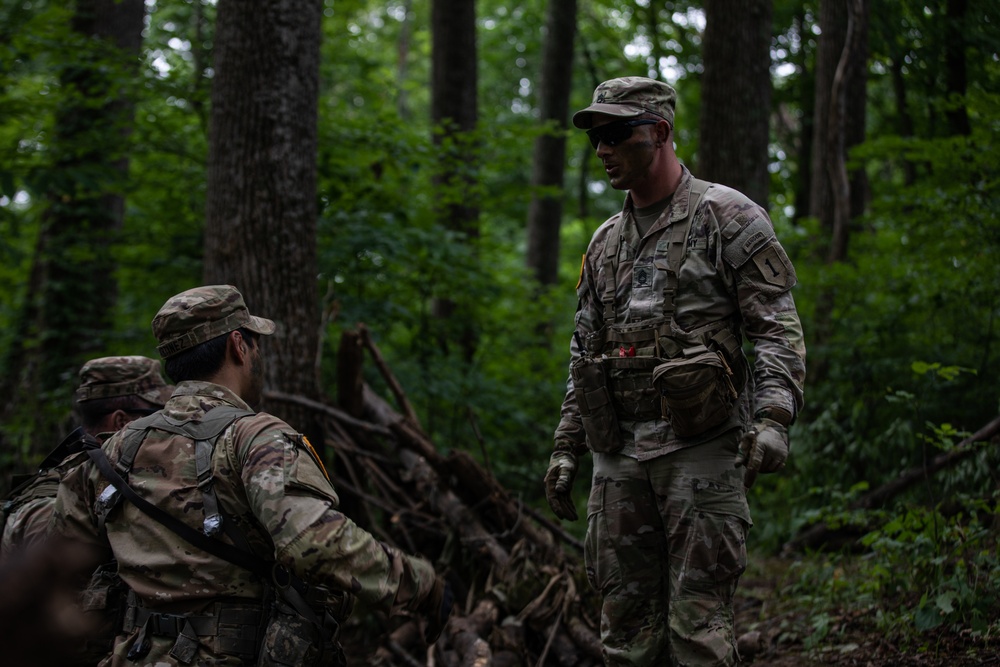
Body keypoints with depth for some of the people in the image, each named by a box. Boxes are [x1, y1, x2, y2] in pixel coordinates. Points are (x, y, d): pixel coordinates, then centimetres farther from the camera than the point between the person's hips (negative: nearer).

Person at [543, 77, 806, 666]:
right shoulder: (605, 243, 19)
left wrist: (772, 417, -22)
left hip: (700, 447, -6)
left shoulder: (728, 218, -1)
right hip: (618, 453, 6)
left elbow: (778, 329, -7)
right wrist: (566, 447, 18)